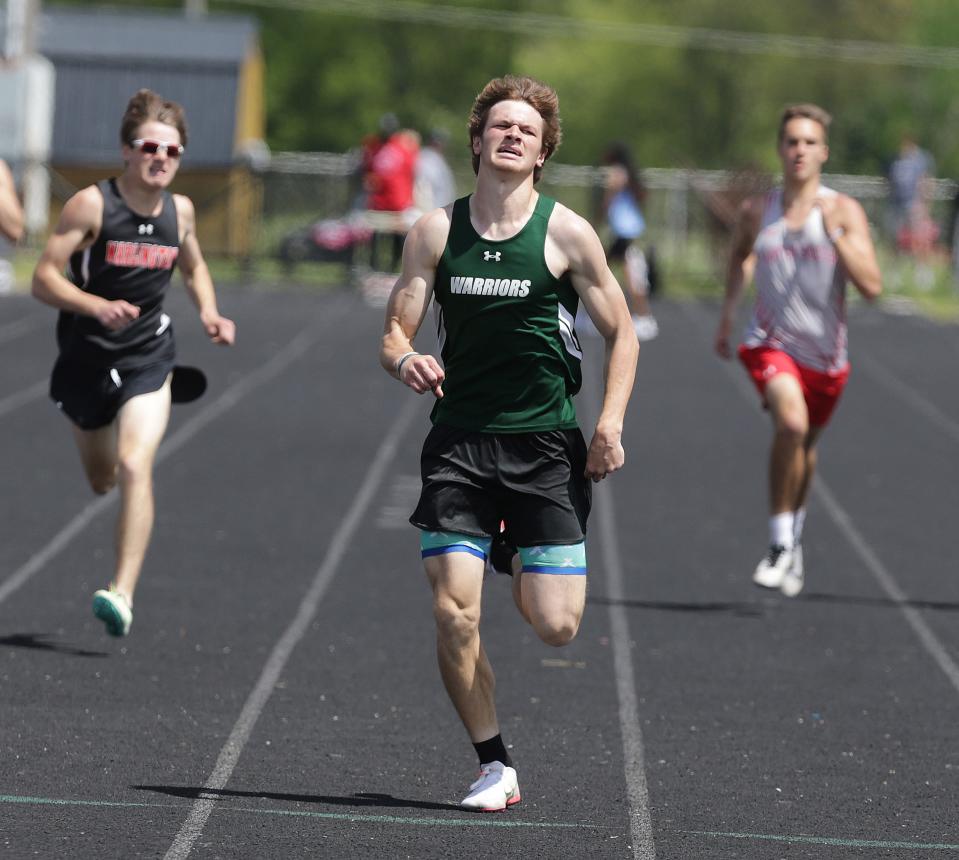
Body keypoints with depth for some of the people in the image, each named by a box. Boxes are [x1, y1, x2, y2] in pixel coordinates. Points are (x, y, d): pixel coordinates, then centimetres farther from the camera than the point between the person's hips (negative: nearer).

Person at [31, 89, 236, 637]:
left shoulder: (179, 211, -2)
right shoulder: (92, 205, -14)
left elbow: (194, 267, 19)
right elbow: (44, 278, -16)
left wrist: (210, 314, 1)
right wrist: (95, 306, -33)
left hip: (147, 359, 0)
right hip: (87, 359, 0)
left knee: (135, 467, -22)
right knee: (103, 480, 18)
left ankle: (123, 594, -26)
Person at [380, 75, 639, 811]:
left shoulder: (567, 234, -2)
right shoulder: (436, 231, 3)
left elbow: (622, 334, 6)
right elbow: (397, 329, 6)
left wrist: (611, 424, -7)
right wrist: (404, 360, -18)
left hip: (547, 445, -1)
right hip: (460, 440, 1)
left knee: (555, 626, -6)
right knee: (453, 616, -11)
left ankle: (531, 571, 32)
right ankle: (495, 767, 6)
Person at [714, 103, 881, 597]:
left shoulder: (845, 212, -8)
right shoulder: (756, 212, -1)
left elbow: (872, 286, -17)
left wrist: (836, 236, -26)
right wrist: (728, 313, 21)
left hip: (824, 353, 1)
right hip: (771, 343, -1)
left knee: (806, 445, 20)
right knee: (791, 423, -29)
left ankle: (796, 529, 50)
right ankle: (781, 544, -20)